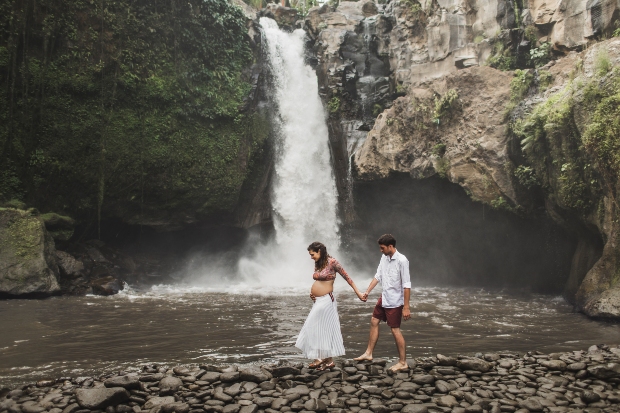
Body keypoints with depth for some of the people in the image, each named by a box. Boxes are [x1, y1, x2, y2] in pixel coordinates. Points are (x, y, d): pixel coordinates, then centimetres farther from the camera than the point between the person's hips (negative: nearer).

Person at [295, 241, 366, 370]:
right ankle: (320, 358, 18)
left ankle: (328, 360, 10)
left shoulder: (331, 262, -12)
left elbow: (347, 277, -9)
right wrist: (312, 292, 6)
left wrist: (358, 293, -10)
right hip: (318, 301, 8)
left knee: (324, 329, -1)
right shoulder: (317, 264, 11)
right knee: (317, 329, 10)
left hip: (326, 300, -8)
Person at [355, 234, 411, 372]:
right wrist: (367, 291, 2)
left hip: (395, 301, -8)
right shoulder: (384, 258, 2)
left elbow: (407, 285, -21)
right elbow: (378, 276, 10)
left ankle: (403, 362, 13)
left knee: (395, 329, -1)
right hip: (384, 298, 8)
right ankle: (368, 353, 27)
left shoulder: (402, 260, -21)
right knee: (374, 322, 14)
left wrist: (406, 307, -21)